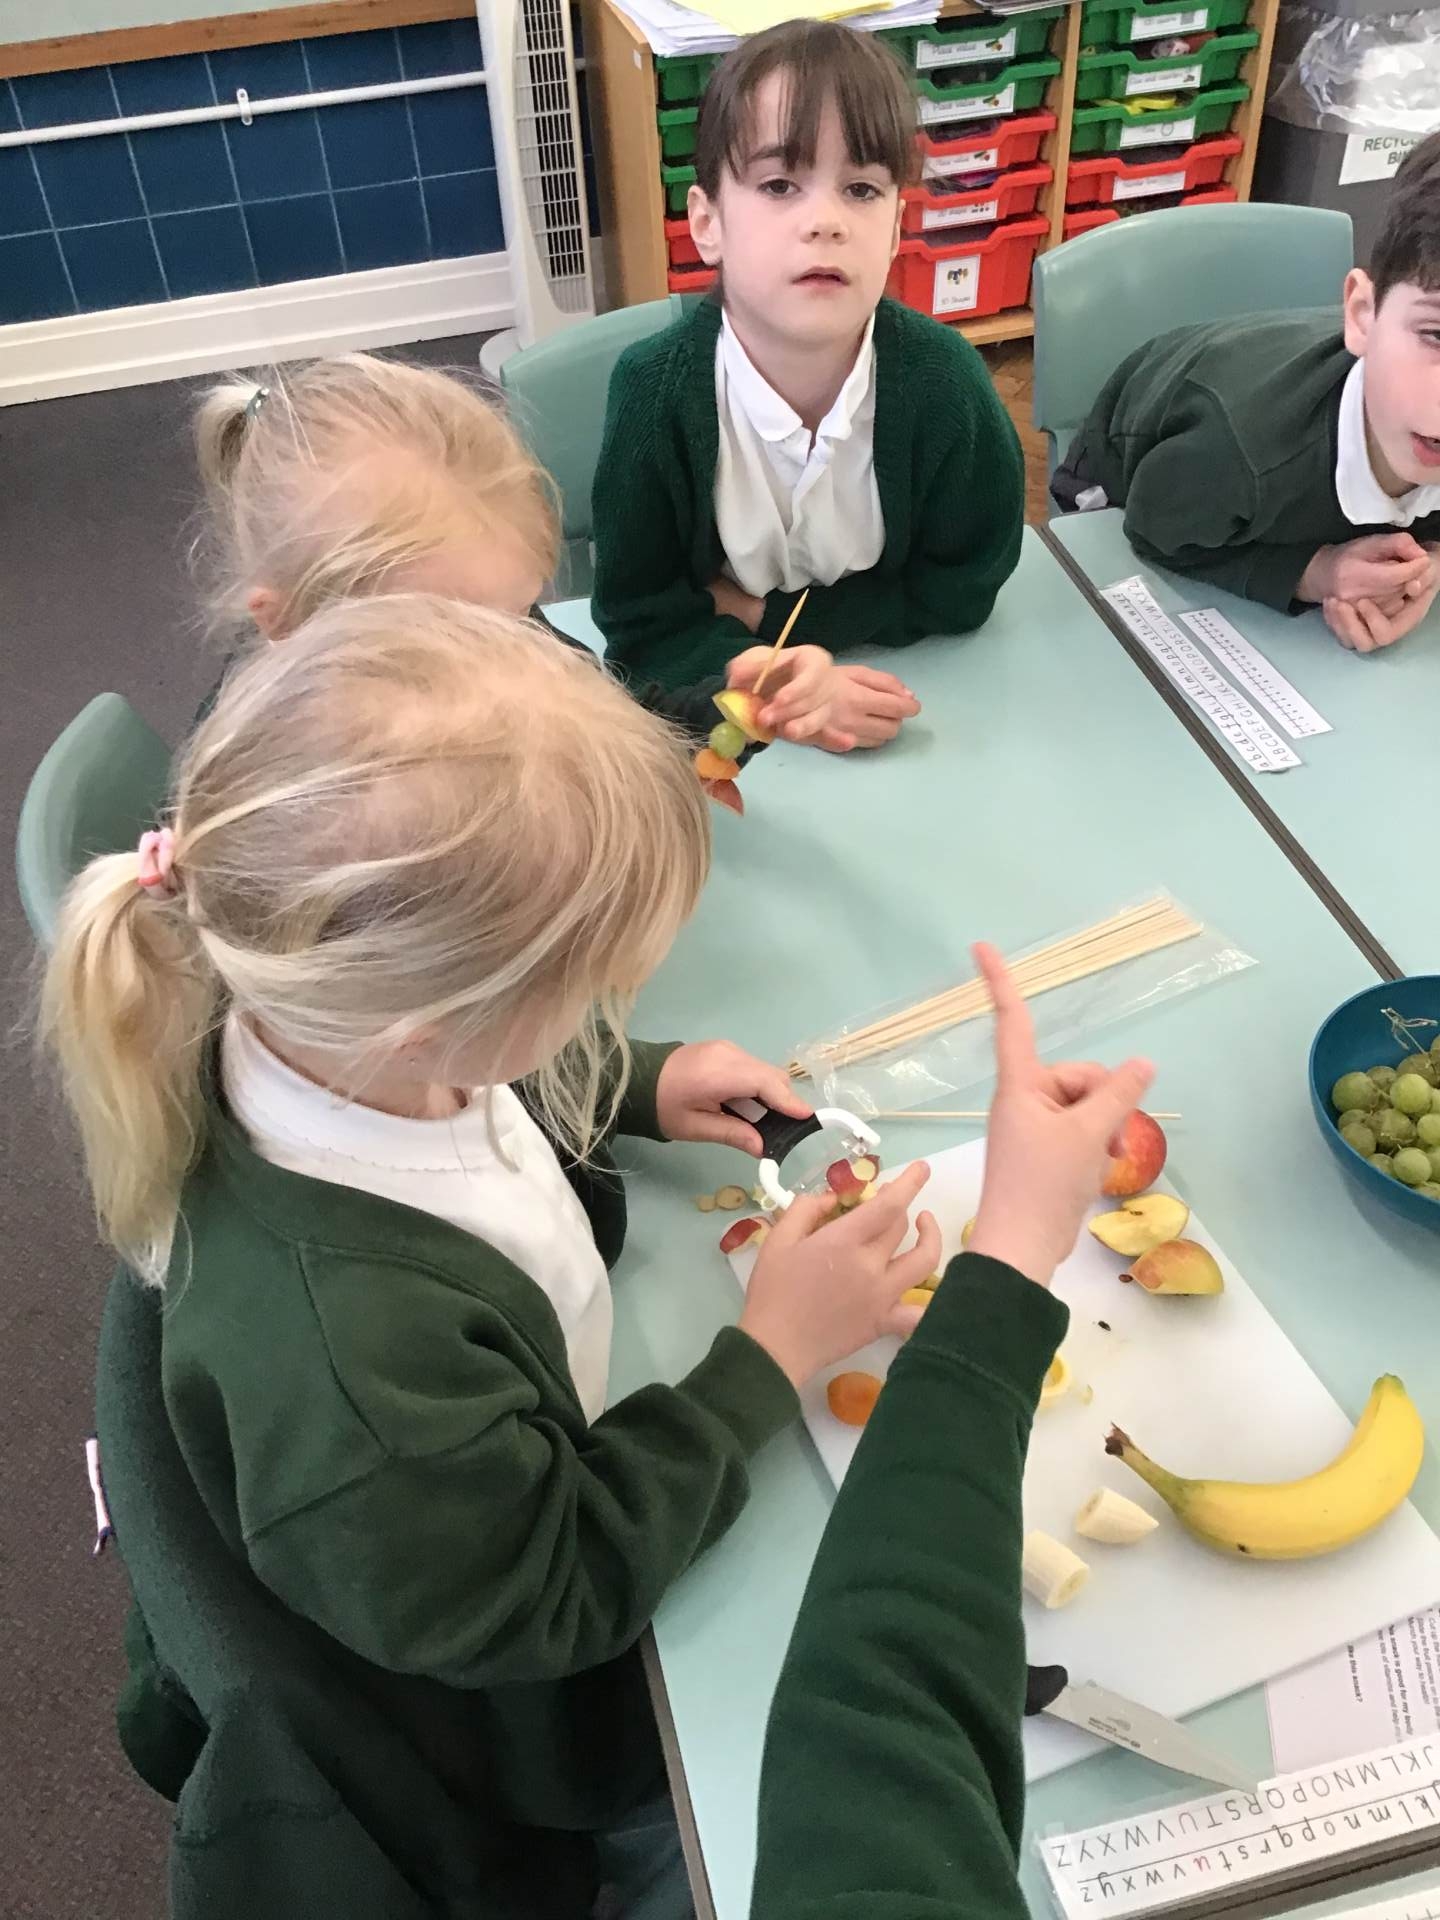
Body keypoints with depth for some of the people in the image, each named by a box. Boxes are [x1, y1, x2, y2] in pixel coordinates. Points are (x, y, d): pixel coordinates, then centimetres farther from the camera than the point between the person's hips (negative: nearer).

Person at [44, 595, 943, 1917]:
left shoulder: (329, 1013, -23)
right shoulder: (349, 1350, -46)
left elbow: (512, 1083, 4)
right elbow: (544, 1595, -28)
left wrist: (643, 1086, -10)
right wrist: (770, 1358, -25)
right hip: (476, 1736, -6)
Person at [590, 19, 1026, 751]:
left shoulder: (942, 378, -19)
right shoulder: (656, 389, -22)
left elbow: (958, 589, -9)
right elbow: (641, 620, -18)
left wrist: (765, 614, -17)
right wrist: (776, 688, -35)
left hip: (894, 693, 1)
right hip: (716, 706, -1)